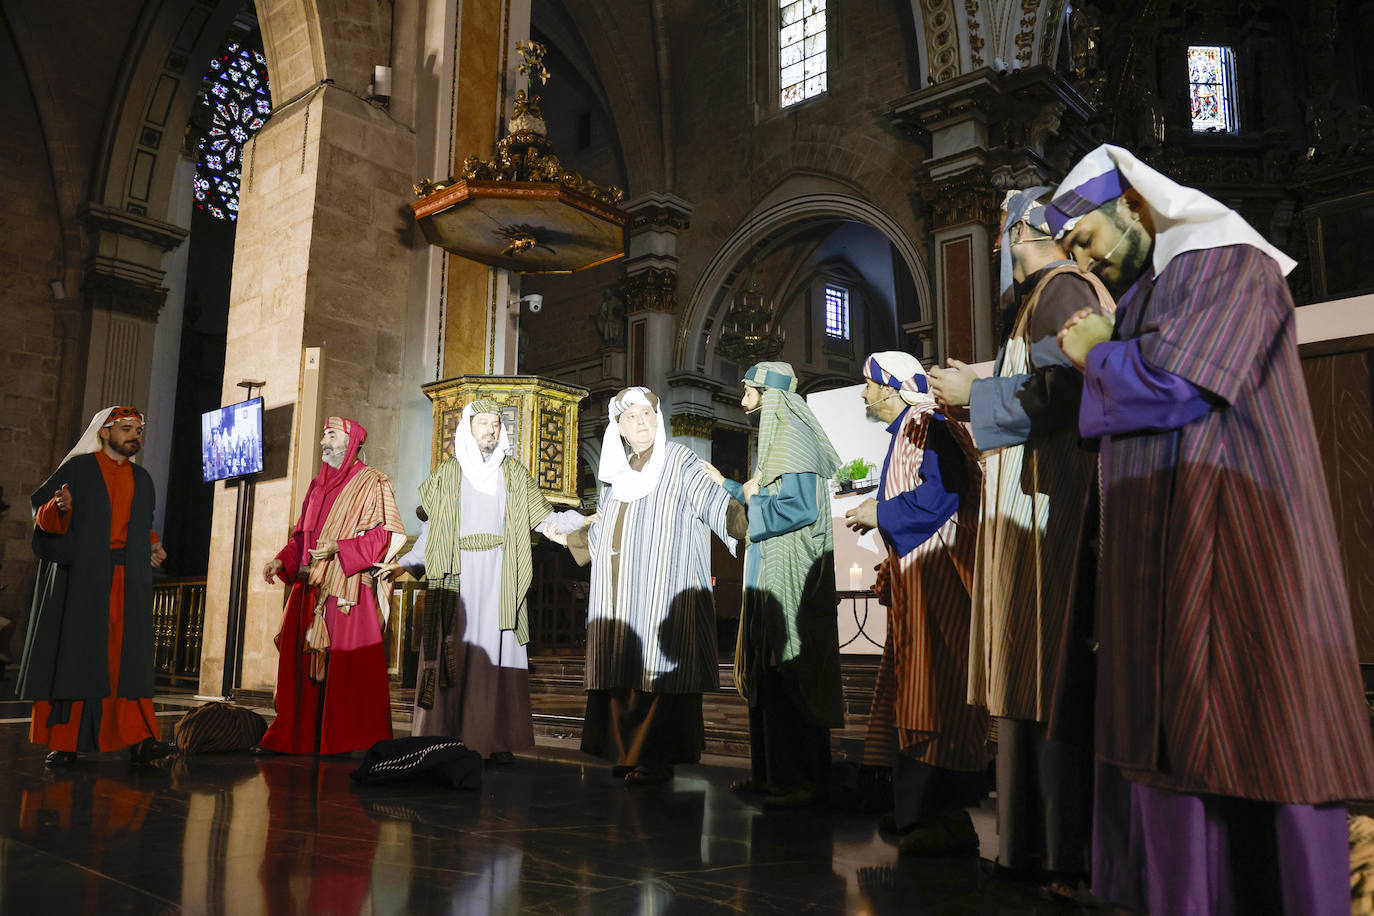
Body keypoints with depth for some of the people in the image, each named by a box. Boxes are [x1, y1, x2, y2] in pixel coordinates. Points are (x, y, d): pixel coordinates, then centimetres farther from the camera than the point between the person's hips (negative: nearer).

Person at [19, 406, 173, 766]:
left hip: (127, 579, 3)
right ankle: (64, 742, 9)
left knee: (130, 658, -5)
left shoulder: (142, 480, 18)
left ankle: (139, 740, -11)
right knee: (75, 653, -1)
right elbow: (43, 511, 0)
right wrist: (60, 507, -22)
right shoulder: (78, 468, 5)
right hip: (82, 576, -3)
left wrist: (152, 547, 7)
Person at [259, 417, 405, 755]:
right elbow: (302, 536, 23)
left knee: (346, 666, -8)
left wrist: (338, 548, -17)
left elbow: (385, 535, -9)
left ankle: (346, 742, -3)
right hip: (310, 591, 7)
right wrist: (281, 560, 6)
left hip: (348, 590, -7)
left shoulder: (371, 482, 0)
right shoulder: (317, 486, 21)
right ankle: (299, 739, 10)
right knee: (301, 661, 4)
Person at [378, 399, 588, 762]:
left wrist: (582, 519, -5)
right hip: (457, 576, 0)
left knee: (497, 649, -5)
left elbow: (542, 516, 9)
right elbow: (431, 528, 14)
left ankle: (497, 740, -4)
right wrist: (405, 563, 5)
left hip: (499, 574, 0)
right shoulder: (448, 472, 14)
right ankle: (447, 737, -1)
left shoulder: (513, 472, 14)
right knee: (454, 651, -5)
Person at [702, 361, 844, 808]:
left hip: (789, 577, -10)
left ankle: (804, 779, 1)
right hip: (771, 574, 10)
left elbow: (801, 507, -23)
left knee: (788, 672, -6)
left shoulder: (793, 438, -13)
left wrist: (754, 498, -9)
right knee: (765, 671, 12)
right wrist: (727, 485, 26)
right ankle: (771, 771, 20)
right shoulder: (777, 438, 18)